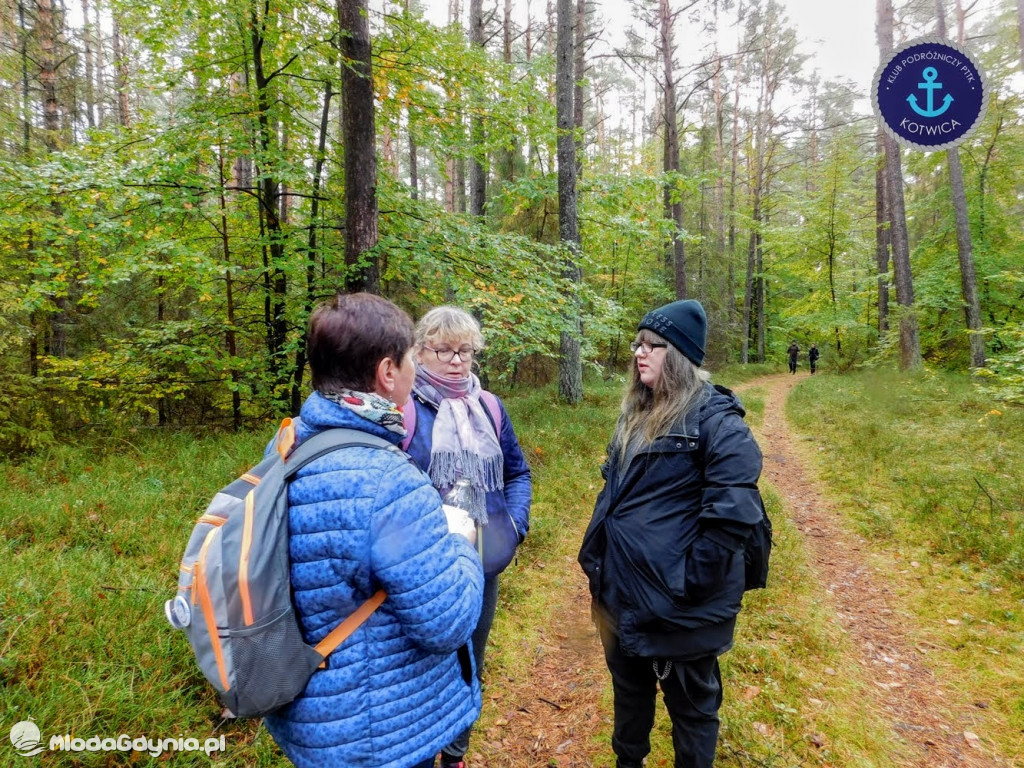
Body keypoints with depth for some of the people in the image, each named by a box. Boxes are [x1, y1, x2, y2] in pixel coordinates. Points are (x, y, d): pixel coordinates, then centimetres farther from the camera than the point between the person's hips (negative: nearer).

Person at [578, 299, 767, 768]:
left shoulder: (714, 417, -17)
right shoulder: (636, 412, 8)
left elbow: (733, 510, -23)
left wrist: (691, 581, -20)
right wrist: (595, 557, 13)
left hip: (676, 600, -8)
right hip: (622, 590, 8)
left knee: (690, 701, 15)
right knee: (629, 687, 26)